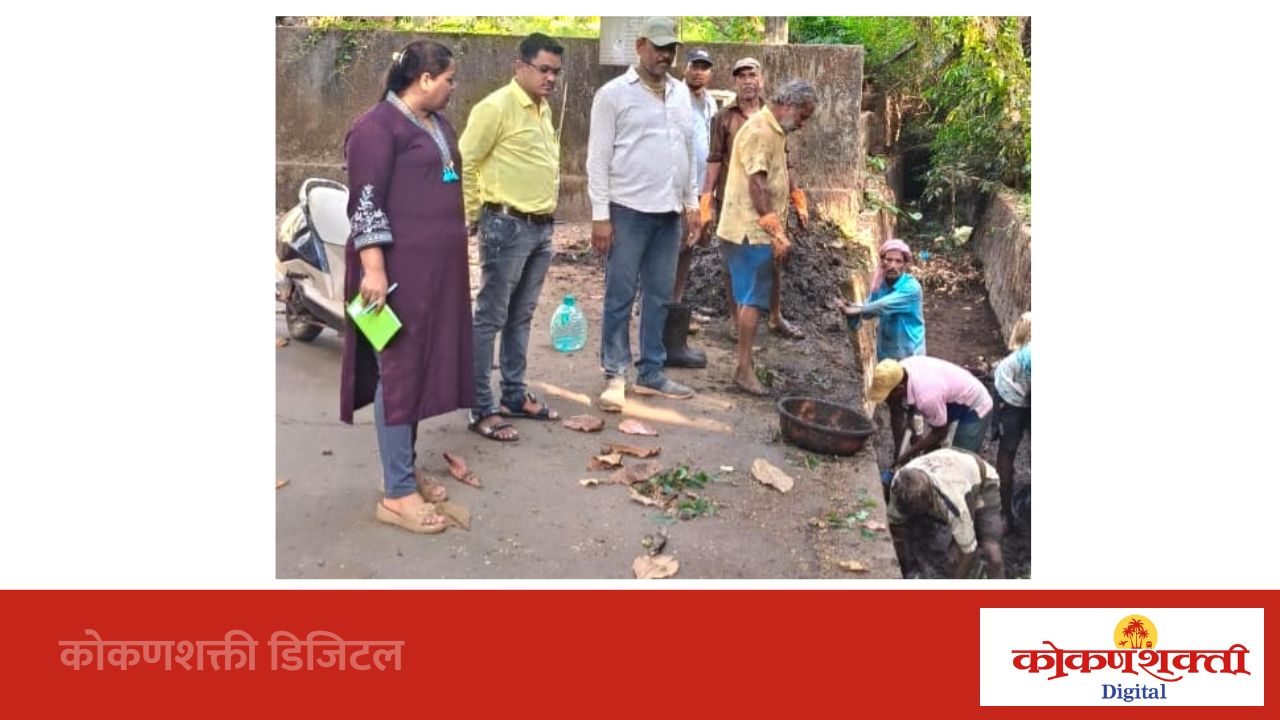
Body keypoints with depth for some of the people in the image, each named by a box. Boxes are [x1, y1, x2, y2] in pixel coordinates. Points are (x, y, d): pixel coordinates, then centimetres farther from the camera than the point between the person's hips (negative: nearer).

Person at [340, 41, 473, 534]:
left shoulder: (437, 123, 16)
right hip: (399, 270, -9)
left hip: (436, 269, 9)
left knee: (421, 368, 12)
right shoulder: (377, 127, -12)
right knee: (399, 371, -5)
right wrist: (373, 269, -23)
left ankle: (401, 470, 23)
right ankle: (396, 495, 1)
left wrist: (452, 263, 25)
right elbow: (366, 203, -17)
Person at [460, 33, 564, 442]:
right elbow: (463, 162, -13)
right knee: (490, 319, -3)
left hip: (541, 227, 9)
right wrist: (473, 213, -7)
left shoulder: (543, 108, 14)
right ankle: (481, 410, 2)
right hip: (507, 227, -9)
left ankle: (514, 396, 26)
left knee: (521, 317, 15)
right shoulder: (497, 107, -13)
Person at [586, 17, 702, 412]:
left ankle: (650, 374, 19)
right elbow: (598, 158, -7)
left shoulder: (681, 94, 13)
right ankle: (615, 374, 10)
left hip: (669, 212, 6)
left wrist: (691, 204, 13)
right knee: (620, 296, 0)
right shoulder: (614, 93, -5)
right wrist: (600, 215, -12)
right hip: (628, 210, -6)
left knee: (660, 297, 10)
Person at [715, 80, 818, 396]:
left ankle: (745, 365, 18)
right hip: (751, 231, -10)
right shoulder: (760, 131, -15)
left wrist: (778, 232, 19)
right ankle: (744, 370, -3)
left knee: (749, 299, 12)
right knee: (752, 300, -7)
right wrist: (776, 232, -23)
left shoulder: (774, 131, 17)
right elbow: (756, 185, -22)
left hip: (756, 231, 10)